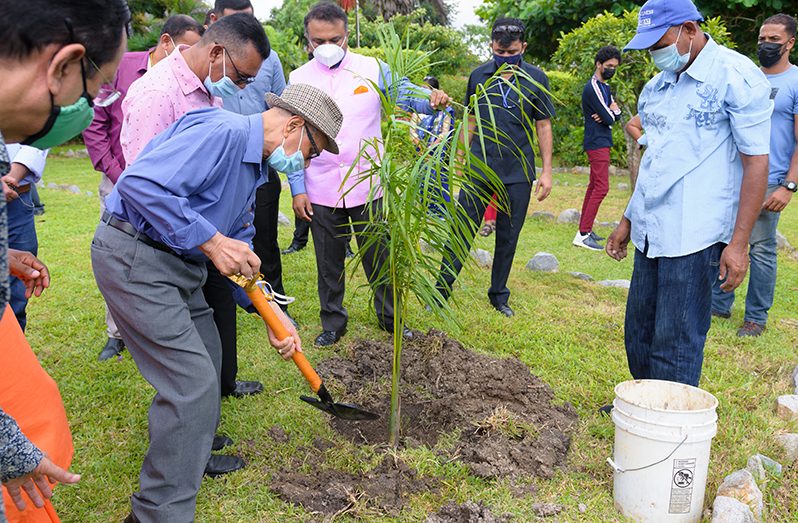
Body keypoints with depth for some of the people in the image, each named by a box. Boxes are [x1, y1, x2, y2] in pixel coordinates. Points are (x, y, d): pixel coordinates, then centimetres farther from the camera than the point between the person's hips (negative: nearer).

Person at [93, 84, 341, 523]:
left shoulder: (253, 165, 13)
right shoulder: (224, 132, -20)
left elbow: (239, 244, 17)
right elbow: (139, 183, -30)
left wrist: (272, 312, 11)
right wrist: (212, 241, -25)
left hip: (177, 263, 10)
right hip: (133, 256, -10)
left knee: (205, 358, 21)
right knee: (193, 381, -10)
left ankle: (194, 452, 44)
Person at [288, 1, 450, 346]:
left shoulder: (373, 69, 0)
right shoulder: (299, 79, 2)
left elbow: (404, 92, -7)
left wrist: (431, 99, -31)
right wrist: (297, 189, -2)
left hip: (368, 186, -1)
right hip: (321, 192, 1)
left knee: (379, 257, 10)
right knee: (329, 263, 13)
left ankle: (389, 317, 28)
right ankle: (333, 322, 30)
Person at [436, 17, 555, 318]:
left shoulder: (536, 79, -2)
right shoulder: (479, 76, 2)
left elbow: (543, 126, 2)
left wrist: (547, 171, -1)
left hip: (518, 172, 0)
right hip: (480, 166, 0)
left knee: (508, 237, 9)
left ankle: (499, 295, 24)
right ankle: (442, 290, 9)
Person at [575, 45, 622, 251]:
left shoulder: (605, 87, 18)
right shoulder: (593, 88, -14)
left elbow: (616, 114, 11)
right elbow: (609, 118, -18)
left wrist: (609, 113, -10)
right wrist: (612, 110, 4)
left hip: (602, 143, 11)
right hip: (597, 144, -11)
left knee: (594, 186, 12)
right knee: (601, 188, -15)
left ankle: (584, 229, 17)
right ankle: (583, 235, -16)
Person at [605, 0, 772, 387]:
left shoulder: (737, 76, -8)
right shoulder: (657, 86, 14)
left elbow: (756, 162, -10)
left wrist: (739, 243, -15)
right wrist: (628, 220, 21)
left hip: (695, 235, -7)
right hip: (650, 232, 7)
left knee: (675, 345, -3)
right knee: (638, 335, 13)